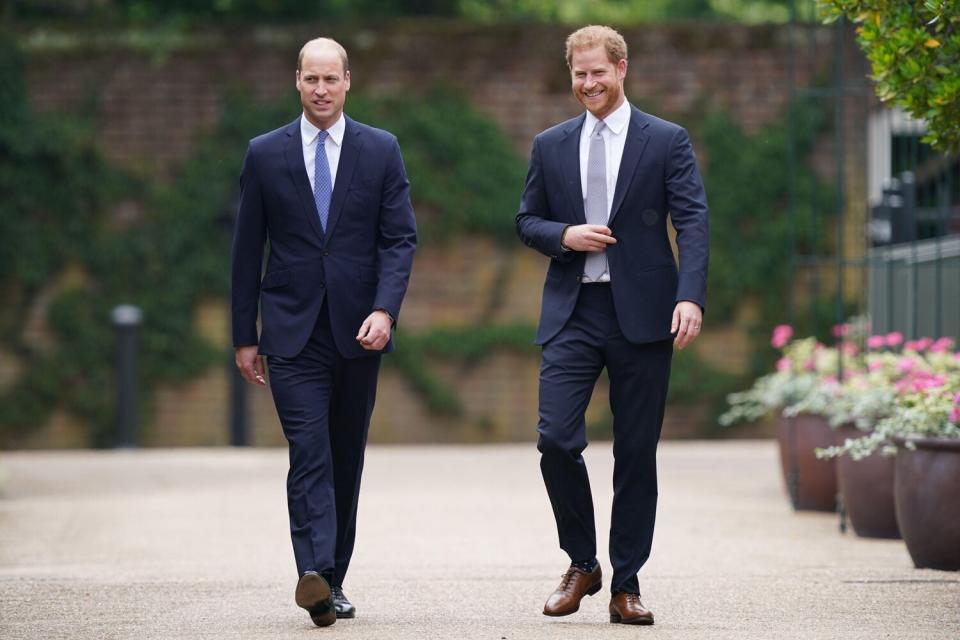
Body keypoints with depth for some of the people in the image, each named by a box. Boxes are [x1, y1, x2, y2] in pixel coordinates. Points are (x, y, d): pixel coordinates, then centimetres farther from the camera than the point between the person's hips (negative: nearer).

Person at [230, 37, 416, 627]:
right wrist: (245, 336, 5)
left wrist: (385, 310, -15)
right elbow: (248, 249, 7)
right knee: (309, 454, -14)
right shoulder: (266, 154, 4)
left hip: (358, 332, 2)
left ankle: (333, 580, 16)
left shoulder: (381, 151, 5)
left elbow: (401, 239, 0)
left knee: (347, 460, 8)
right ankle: (315, 574, -27)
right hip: (293, 331, -1)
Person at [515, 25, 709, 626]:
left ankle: (627, 585, 11)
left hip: (641, 313, -2)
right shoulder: (550, 146, 12)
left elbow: (693, 222, -5)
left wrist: (691, 297, -19)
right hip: (572, 312, 2)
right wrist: (564, 235, -7)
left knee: (637, 454, 2)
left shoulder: (667, 141, 2)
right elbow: (527, 221, 16)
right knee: (556, 439, -10)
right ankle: (582, 564, 10)